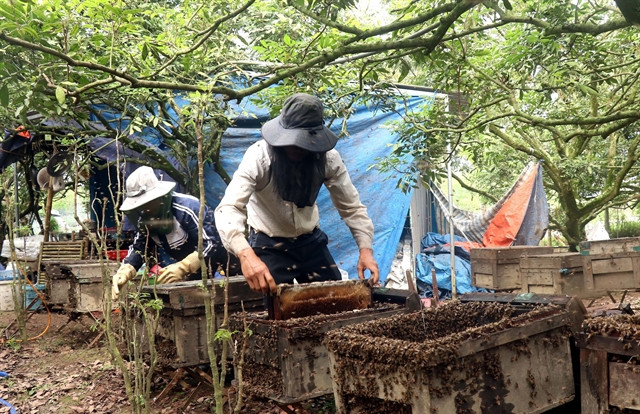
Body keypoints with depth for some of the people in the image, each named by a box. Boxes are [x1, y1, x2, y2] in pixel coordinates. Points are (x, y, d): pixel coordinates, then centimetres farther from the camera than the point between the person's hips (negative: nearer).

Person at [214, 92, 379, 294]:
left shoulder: (328, 158, -15)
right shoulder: (259, 156, -26)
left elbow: (351, 206, -8)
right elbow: (228, 208, -36)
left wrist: (365, 248, -23)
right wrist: (245, 254, -54)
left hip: (311, 241, 3)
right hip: (269, 246, -3)